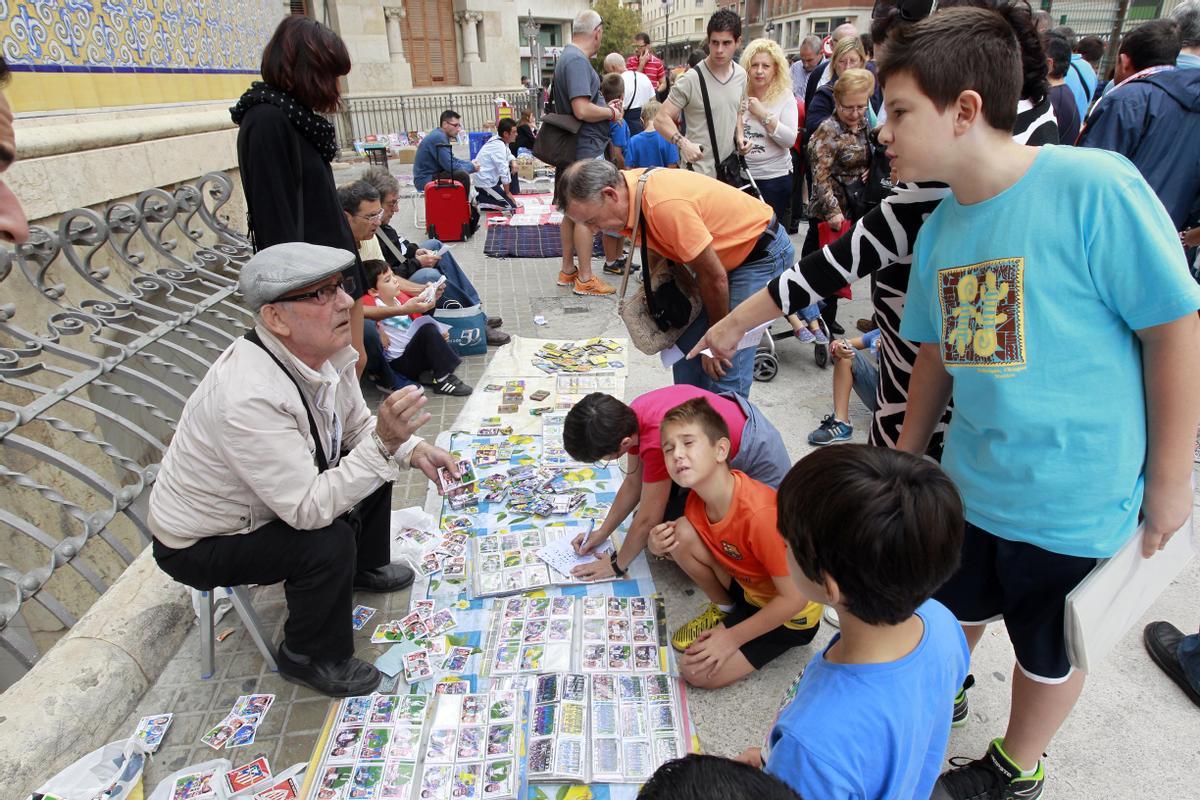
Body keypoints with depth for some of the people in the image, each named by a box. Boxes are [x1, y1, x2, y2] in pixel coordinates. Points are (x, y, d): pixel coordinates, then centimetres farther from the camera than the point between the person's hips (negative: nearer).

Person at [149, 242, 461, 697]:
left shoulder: (326, 351, -14)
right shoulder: (250, 397, -39)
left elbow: (356, 425, 2)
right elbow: (308, 508, -37)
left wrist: (410, 448, -14)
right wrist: (383, 444, -42)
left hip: (268, 502, 8)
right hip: (200, 544, -8)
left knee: (371, 456, 7)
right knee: (329, 543, -28)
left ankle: (365, 567, 30)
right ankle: (311, 658, 1)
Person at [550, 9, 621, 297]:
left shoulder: (567, 57, 15)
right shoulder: (578, 61, -17)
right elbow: (582, 110, -26)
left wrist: (606, 107, 12)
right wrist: (612, 112, -10)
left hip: (574, 148, 10)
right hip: (586, 149, -10)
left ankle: (568, 270, 25)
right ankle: (585, 279, 3)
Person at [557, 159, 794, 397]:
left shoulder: (665, 205, -35)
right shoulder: (626, 187, -10)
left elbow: (715, 277, -26)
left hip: (762, 252, -8)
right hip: (725, 253, 8)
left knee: (725, 365, -13)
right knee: (687, 347, 7)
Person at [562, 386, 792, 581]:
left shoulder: (658, 443, -36)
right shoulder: (631, 415, -11)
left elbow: (647, 520, -22)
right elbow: (633, 483, 4)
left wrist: (616, 565, -7)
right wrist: (602, 532, 8)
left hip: (761, 468, -8)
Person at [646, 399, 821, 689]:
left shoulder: (760, 513, -35)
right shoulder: (698, 500, -13)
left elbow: (795, 598, -27)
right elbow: (686, 547, 6)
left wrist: (732, 637, -19)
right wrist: (660, 547, -18)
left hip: (791, 615, -7)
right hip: (746, 586, 7)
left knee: (697, 671, -16)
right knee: (681, 532, -15)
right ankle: (724, 608, 7)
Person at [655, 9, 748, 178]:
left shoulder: (741, 75, 4)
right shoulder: (691, 79, -16)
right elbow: (661, 119, -18)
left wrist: (739, 136, 2)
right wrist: (683, 143, -34)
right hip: (699, 172, -6)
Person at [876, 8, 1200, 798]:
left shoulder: (1094, 186, -21)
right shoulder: (941, 227, -1)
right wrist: (904, 463, 14)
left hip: (1078, 501, -4)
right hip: (969, 484, 5)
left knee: (1049, 650, 19)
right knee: (954, 612, 24)